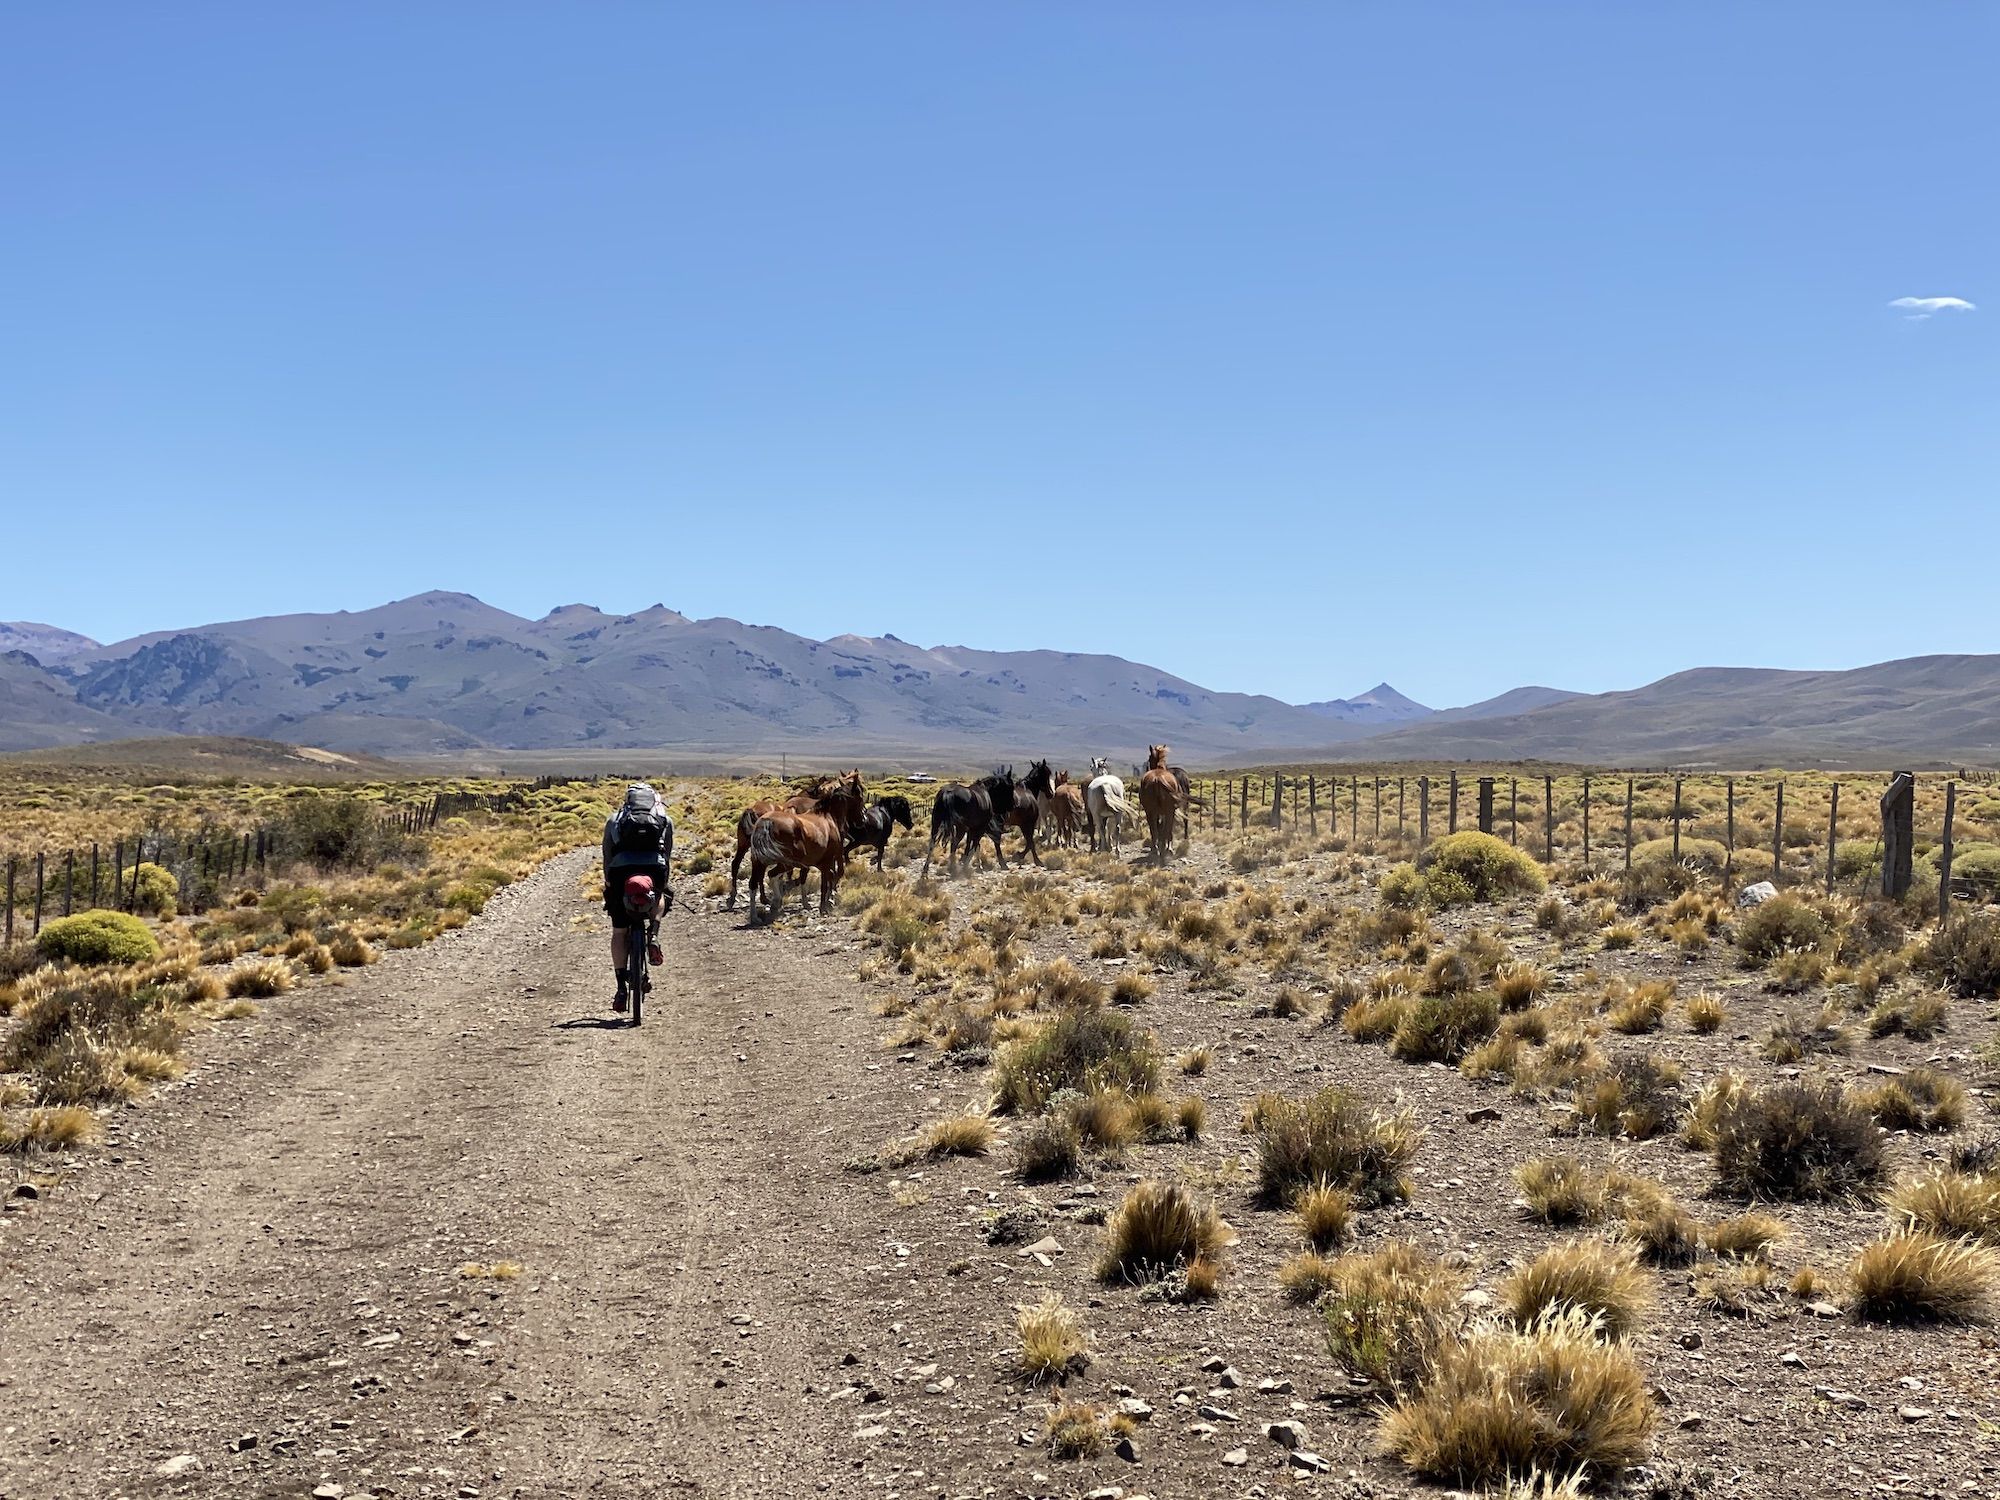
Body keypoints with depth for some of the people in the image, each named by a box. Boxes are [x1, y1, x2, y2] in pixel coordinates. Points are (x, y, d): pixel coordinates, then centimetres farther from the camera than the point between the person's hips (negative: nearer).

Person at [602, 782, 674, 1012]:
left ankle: (621, 988, 8)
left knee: (619, 932, 12)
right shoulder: (665, 820, 26)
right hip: (654, 868, 0)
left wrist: (609, 884, 35)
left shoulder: (614, 819, 26)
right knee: (659, 899, 36)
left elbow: (607, 857, 26)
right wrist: (662, 885, 35)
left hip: (621, 870, 0)